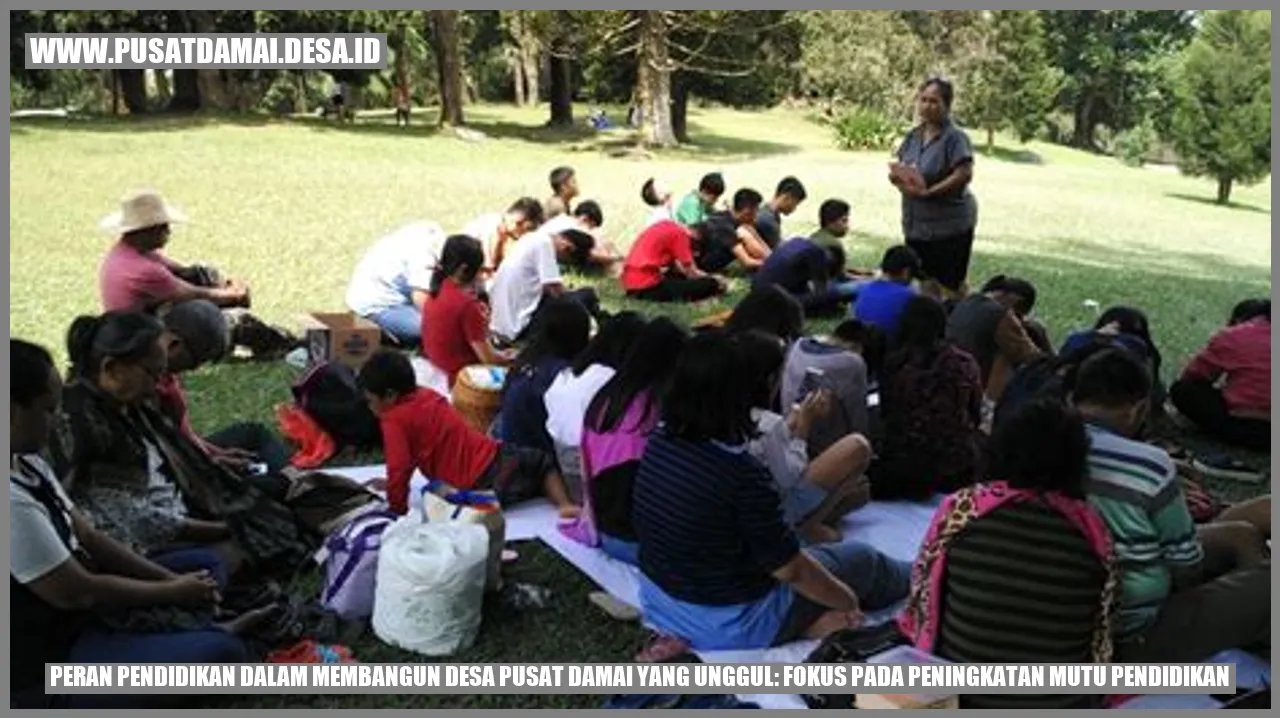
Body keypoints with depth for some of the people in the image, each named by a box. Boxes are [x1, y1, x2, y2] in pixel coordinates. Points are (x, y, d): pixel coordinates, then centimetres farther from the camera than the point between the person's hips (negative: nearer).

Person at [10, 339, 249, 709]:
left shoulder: (25, 461, 2)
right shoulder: (13, 502, -30)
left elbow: (86, 537, 7)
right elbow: (77, 593, -23)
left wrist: (171, 579, -2)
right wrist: (172, 592, -9)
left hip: (72, 616, 10)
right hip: (48, 668, -10)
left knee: (205, 565, 15)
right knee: (224, 653, -25)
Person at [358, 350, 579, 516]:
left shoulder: (394, 420, -7)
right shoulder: (426, 395, 16)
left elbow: (399, 467, -15)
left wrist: (397, 507, -1)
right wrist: (393, 483, 34)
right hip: (498, 456, 8)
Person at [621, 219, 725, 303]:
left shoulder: (668, 226, 18)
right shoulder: (680, 233, -8)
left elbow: (677, 265, 22)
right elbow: (691, 273, -5)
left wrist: (706, 275, 16)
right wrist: (715, 282, 11)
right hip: (647, 286, -9)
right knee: (709, 284, -7)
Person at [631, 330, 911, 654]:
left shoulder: (658, 442, -9)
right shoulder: (742, 472, -31)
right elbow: (791, 569, -20)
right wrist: (848, 601, -2)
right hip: (730, 622, -7)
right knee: (861, 558, 17)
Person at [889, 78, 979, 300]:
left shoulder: (955, 137, -14)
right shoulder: (914, 136, 8)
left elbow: (964, 174, -23)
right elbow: (898, 168, 13)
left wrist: (927, 192, -24)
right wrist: (897, 178, -11)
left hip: (950, 225, -7)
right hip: (916, 224, 7)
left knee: (951, 285, 3)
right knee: (926, 281, 16)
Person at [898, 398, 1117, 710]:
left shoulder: (961, 507, -13)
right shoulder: (1091, 528, -8)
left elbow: (921, 600, -2)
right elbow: (1101, 633, 3)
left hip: (960, 695, -2)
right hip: (1061, 705, 2)